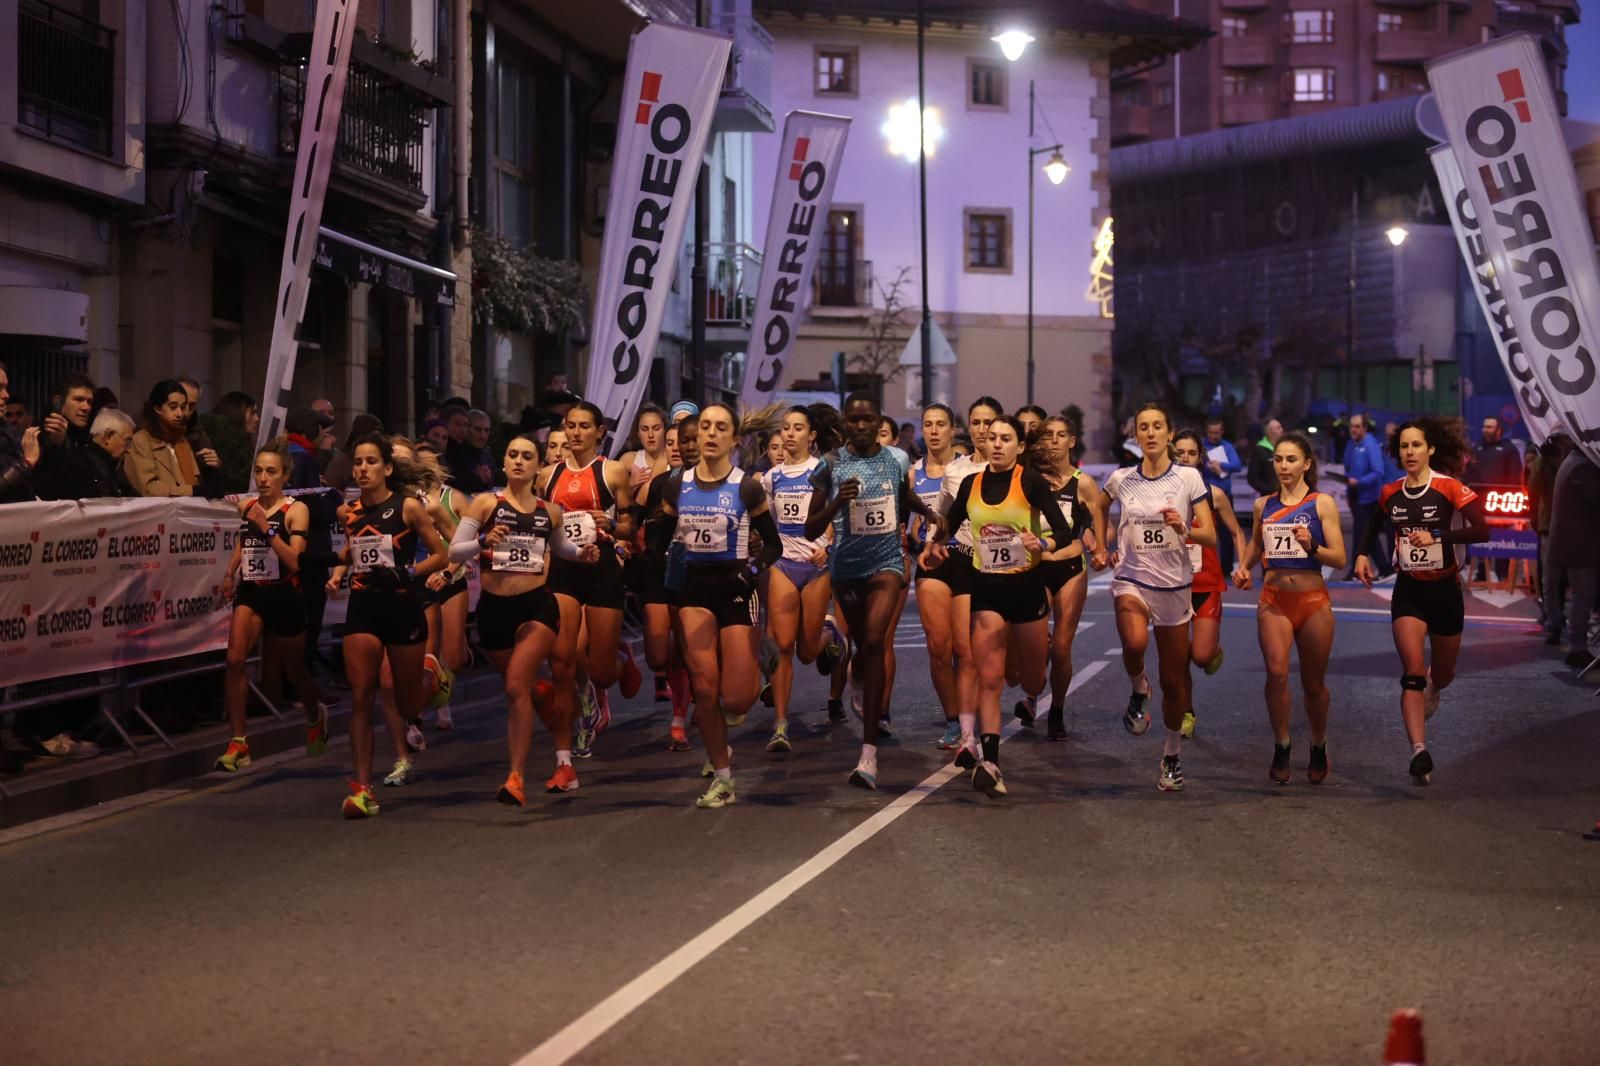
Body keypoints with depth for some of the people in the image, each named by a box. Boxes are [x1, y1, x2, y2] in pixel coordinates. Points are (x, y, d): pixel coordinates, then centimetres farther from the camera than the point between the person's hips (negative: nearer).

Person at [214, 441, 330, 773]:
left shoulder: (295, 510, -10)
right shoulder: (245, 506, 4)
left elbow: (294, 561, -20)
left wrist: (267, 528, -28)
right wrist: (230, 573, 13)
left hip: (283, 595, -3)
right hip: (250, 592, 3)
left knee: (294, 668, 14)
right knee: (234, 660, -18)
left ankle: (315, 717, 46)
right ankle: (238, 742, -13)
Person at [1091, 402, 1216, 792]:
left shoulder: (1189, 477, -5)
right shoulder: (1121, 479, 1)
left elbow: (1210, 537, -7)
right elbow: (1100, 507, 24)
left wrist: (1184, 529, -26)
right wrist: (1101, 548, 15)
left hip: (1174, 585, 0)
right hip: (1131, 578, 0)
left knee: (1173, 680, 6)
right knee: (1135, 643, -33)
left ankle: (1172, 755, 25)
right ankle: (1138, 689, 0)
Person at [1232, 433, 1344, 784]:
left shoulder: (1322, 503, -2)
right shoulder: (1263, 504, 8)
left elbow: (1339, 559, -4)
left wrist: (1312, 546, -22)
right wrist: (1243, 567, 6)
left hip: (1313, 600, -1)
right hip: (1274, 600, 2)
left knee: (1314, 682, 9)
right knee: (1277, 673, -18)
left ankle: (1318, 749, 30)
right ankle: (1281, 749, -6)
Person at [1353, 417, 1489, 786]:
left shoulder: (1449, 488, -12)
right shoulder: (1390, 493, 0)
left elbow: (1482, 531, -19)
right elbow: (1375, 522, 22)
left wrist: (1438, 536, -27)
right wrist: (1363, 554, 7)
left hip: (1445, 590, -1)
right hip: (1408, 591, 1)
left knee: (1444, 674, 16)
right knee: (1412, 672, -16)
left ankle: (1432, 688, 55)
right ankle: (1420, 753, -21)